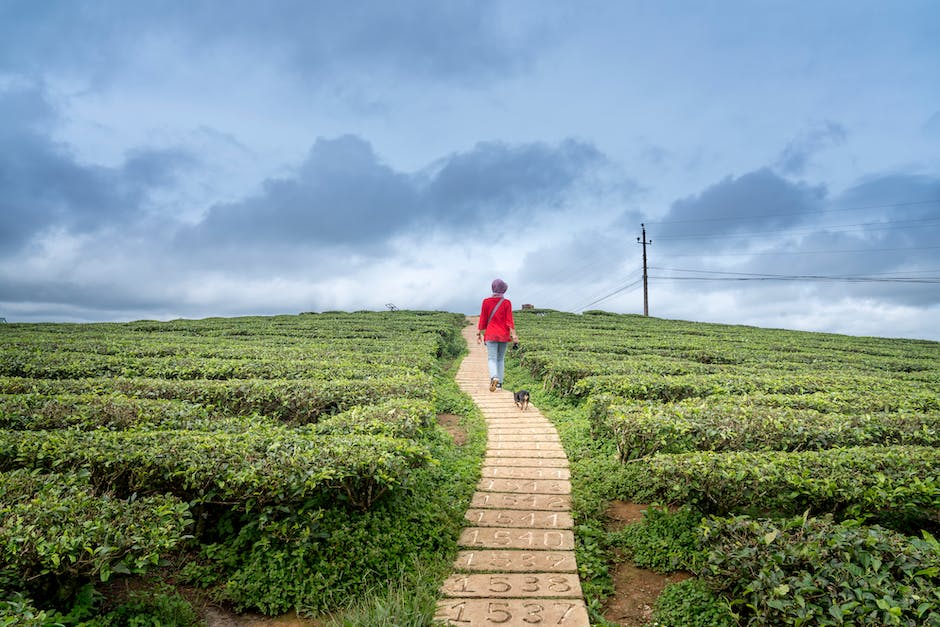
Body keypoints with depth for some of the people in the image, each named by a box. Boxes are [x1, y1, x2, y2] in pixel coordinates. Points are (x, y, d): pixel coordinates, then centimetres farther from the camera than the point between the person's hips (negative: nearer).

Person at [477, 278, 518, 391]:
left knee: (492, 358, -5)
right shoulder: (507, 303, -2)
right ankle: (499, 383, 13)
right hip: (504, 334, 1)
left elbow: (483, 319, 1)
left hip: (491, 334, -1)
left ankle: (494, 378, -31)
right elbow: (509, 320, -8)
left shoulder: (486, 301, -2)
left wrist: (479, 334, 7)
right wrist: (513, 334, -9)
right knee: (501, 359, 13)